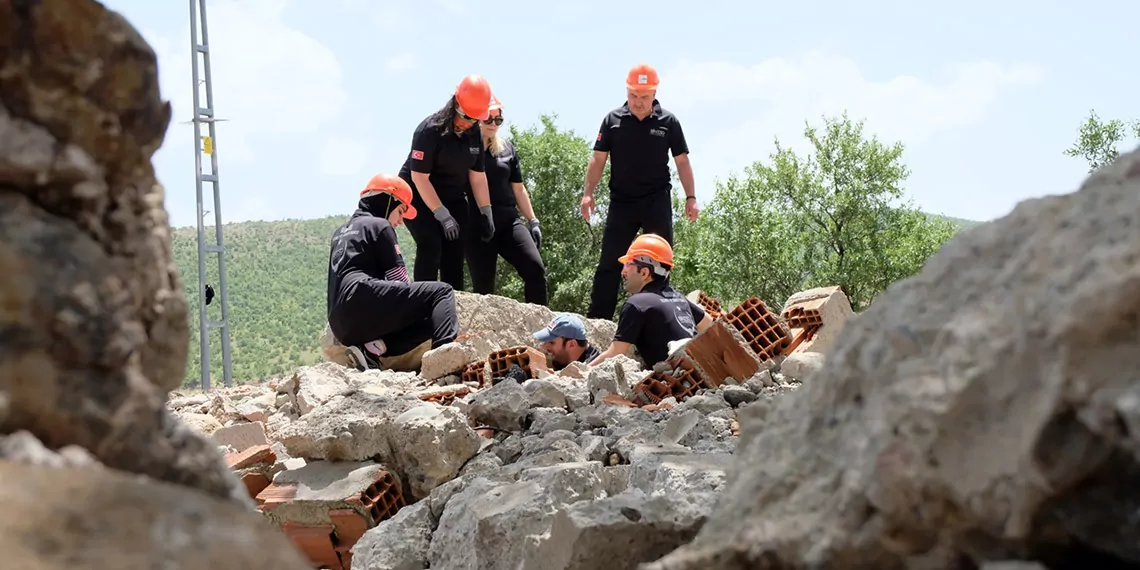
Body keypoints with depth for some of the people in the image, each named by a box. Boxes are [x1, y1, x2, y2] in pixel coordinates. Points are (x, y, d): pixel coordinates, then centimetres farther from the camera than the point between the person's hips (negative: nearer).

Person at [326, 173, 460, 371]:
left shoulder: (341, 232, 33)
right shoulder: (379, 225, 9)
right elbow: (400, 280, 3)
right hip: (362, 301, -8)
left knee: (430, 320, 17)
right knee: (442, 292, -3)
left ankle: (372, 350, -7)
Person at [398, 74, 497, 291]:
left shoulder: (474, 134, -4)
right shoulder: (430, 130, -24)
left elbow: (477, 176, 3)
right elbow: (419, 177, -25)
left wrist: (486, 212, -2)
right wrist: (442, 215, -27)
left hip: (452, 197, 6)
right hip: (417, 196, -6)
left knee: (455, 248, -4)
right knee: (431, 245, -22)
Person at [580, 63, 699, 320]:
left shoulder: (668, 121, 1)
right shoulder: (613, 120, 1)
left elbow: (682, 161, 6)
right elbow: (598, 159, 3)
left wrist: (690, 197, 0)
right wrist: (588, 192, -5)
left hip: (657, 202, 0)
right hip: (621, 202, 0)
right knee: (609, 263, 0)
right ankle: (597, 318, 3)